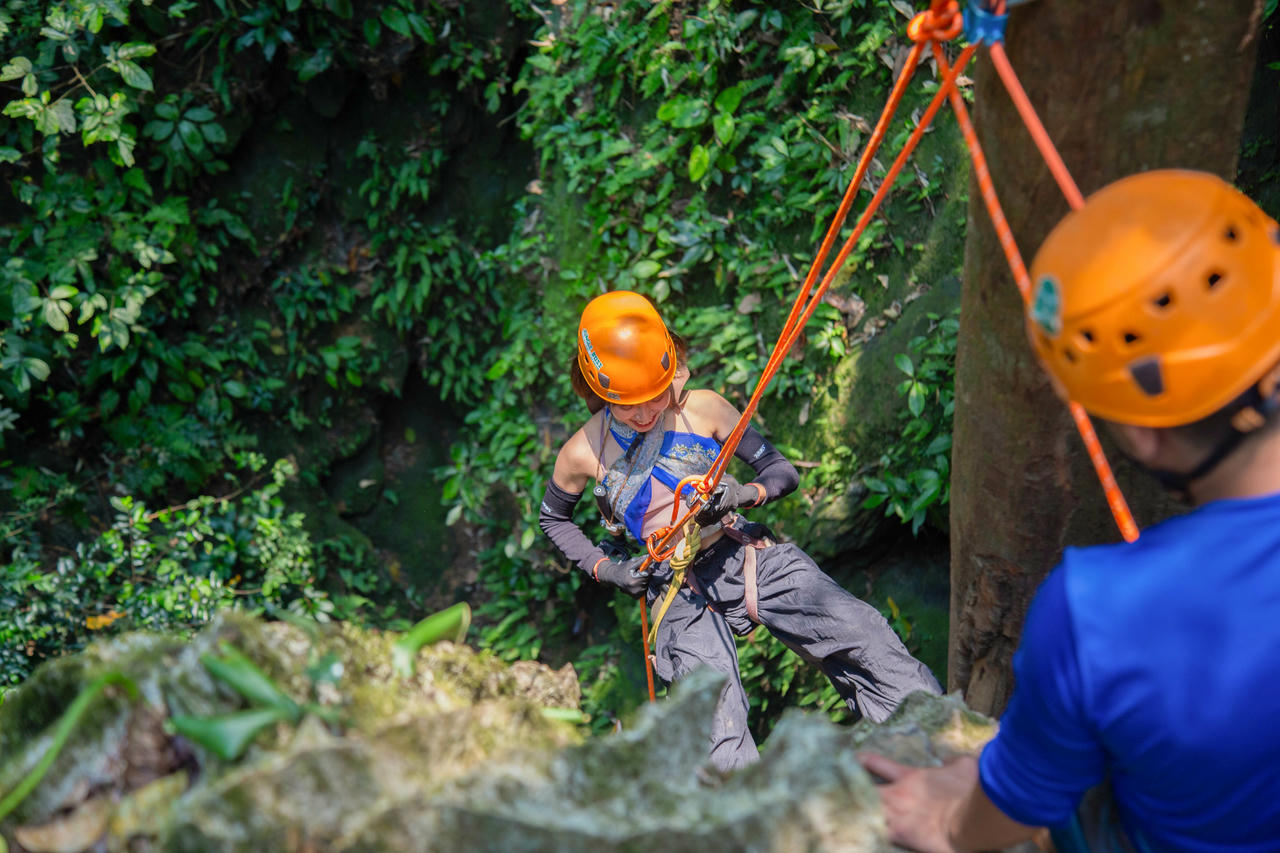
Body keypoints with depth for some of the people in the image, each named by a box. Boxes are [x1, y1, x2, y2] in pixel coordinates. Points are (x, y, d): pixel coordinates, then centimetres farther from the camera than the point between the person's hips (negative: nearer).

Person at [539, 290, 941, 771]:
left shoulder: (703, 409, -6)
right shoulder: (583, 453, -5)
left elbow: (783, 472, 4)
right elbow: (553, 519, 16)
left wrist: (745, 494, -18)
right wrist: (606, 569, 1)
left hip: (750, 557, 1)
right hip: (678, 591, -1)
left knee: (865, 639, -16)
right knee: (720, 742, -24)